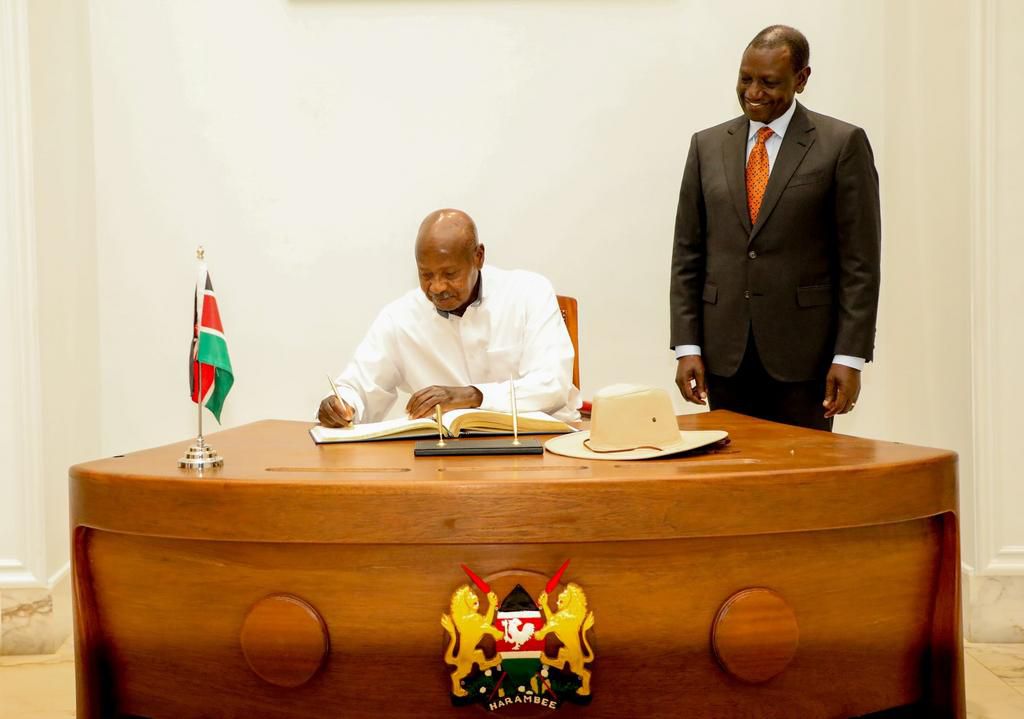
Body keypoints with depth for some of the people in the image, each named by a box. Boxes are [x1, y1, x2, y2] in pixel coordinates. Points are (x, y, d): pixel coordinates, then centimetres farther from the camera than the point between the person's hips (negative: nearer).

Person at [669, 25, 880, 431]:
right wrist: (686, 346, 1)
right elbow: (687, 255, 7)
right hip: (725, 352, 3)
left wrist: (850, 357, -9)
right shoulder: (707, 146, 8)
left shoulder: (842, 144, -2)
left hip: (804, 350, -3)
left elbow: (860, 261, -4)